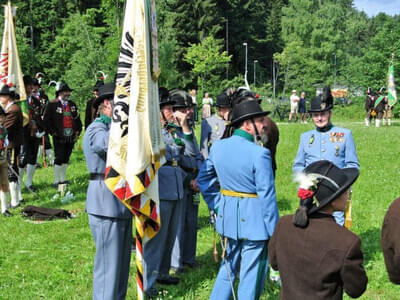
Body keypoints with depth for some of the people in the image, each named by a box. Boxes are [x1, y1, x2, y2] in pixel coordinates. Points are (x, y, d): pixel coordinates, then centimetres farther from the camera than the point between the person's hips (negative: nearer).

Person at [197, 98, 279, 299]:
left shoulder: (218, 147, 1)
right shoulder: (259, 154, -19)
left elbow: (203, 179, 10)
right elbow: (267, 195, -17)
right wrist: (273, 232, -10)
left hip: (227, 217, 7)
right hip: (254, 222, -6)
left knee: (228, 268, 24)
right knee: (251, 276, 7)